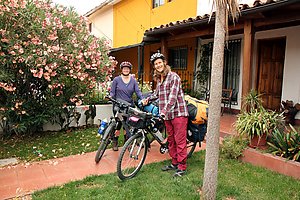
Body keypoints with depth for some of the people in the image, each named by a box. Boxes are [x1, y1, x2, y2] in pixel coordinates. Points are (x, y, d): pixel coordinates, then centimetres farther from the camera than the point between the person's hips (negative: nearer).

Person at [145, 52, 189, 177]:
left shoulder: (173, 77, -11)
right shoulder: (158, 79, 14)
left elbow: (173, 96, -21)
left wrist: (164, 111, -29)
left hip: (178, 113, -8)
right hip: (167, 115, 8)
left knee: (180, 141, -2)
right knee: (171, 140, 15)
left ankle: (182, 167, 8)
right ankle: (174, 163, 29)